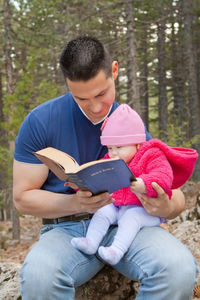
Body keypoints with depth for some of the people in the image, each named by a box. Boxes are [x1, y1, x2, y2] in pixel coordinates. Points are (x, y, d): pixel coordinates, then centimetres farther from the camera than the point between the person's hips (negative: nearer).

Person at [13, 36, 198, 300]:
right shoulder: (40, 122, -5)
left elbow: (176, 195, 6)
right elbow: (23, 197, -2)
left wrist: (167, 208, -21)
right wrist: (77, 203, -21)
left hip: (123, 223, 2)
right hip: (67, 228, -1)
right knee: (37, 275, -38)